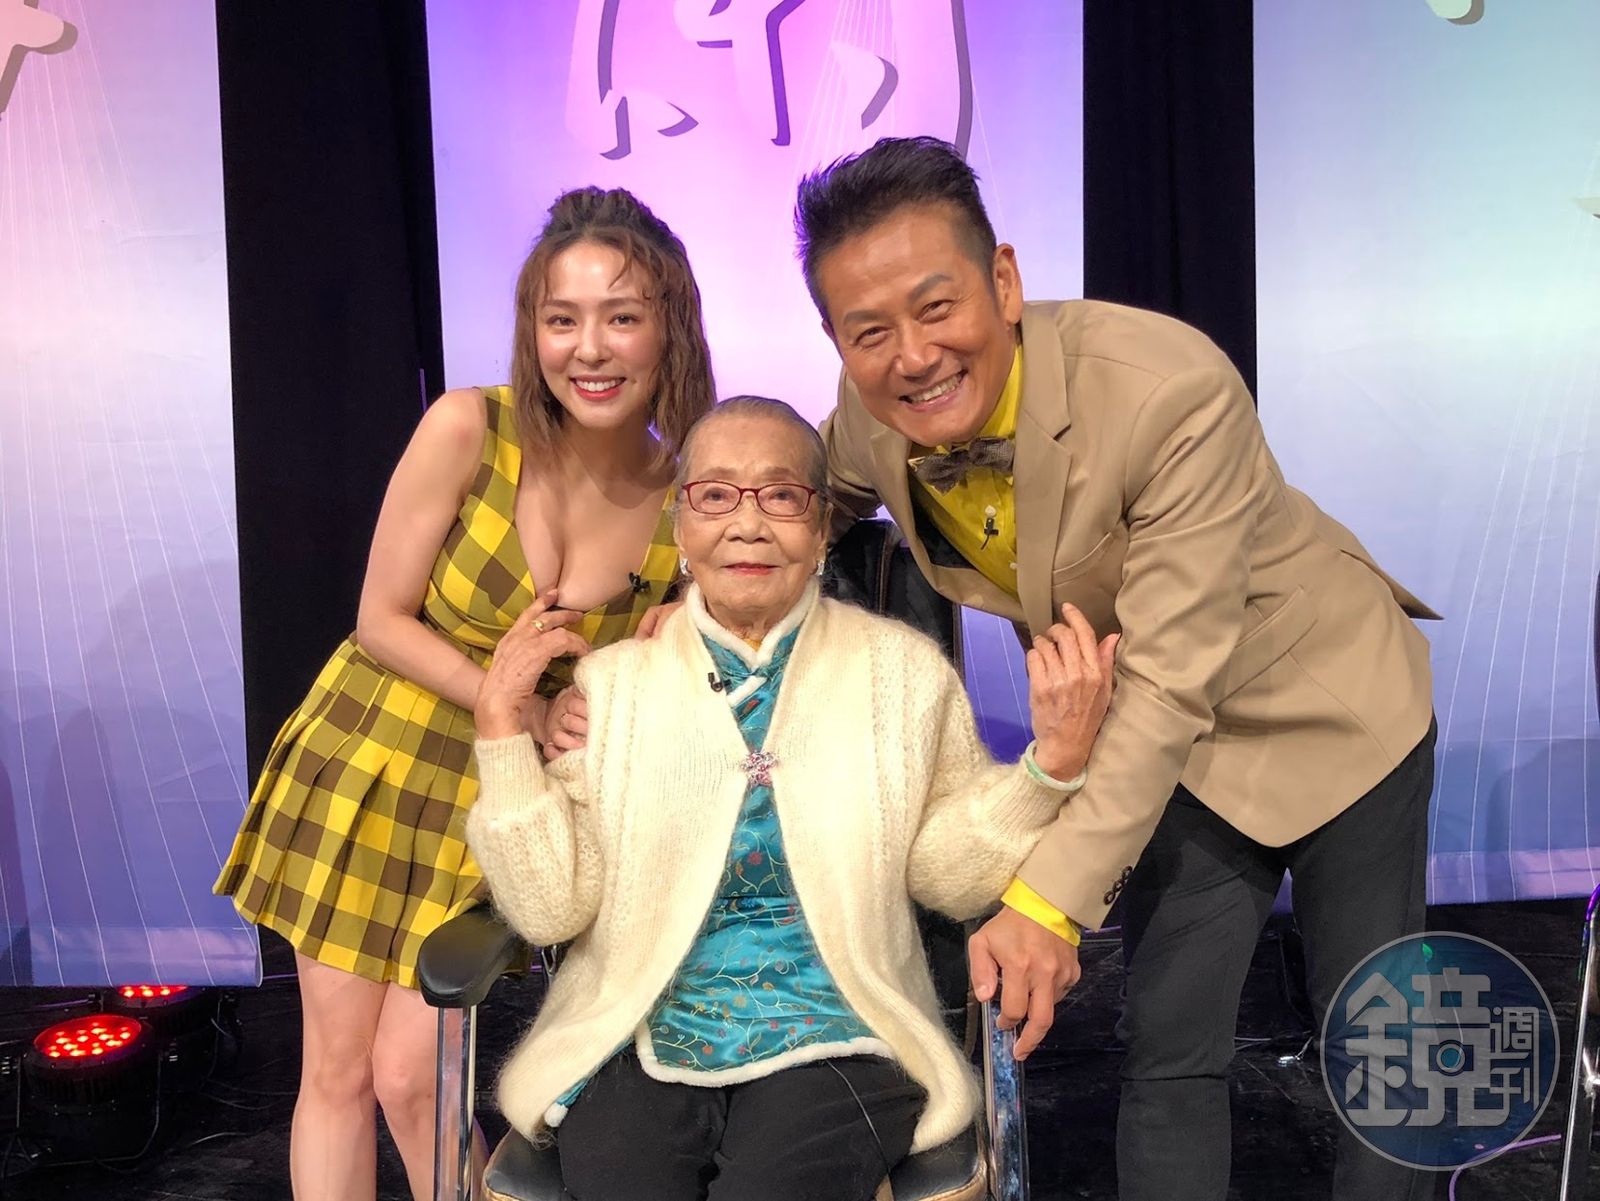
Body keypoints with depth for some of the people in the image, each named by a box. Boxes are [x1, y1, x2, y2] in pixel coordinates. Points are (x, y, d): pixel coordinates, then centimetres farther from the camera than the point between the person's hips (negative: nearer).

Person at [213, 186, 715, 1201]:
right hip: (368, 757, 0)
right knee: (337, 1068, 9)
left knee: (411, 1077, 0)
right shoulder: (468, 430, -18)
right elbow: (382, 621, -11)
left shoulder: (688, 506, -13)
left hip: (499, 797, 0)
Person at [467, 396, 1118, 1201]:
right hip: (633, 1052, 1)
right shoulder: (611, 681, 4)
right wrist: (502, 729, -7)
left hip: (830, 1051, 0)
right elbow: (551, 908, 0)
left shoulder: (904, 671, 2)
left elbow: (950, 877, 0)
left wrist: (1053, 758, -13)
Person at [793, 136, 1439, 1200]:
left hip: (1330, 709, -3)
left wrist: (1048, 900, -37)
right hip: (1174, 750, 4)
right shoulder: (873, 416, -17)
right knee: (1167, 1052, 2)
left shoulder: (1173, 390, -35)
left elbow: (1173, 683, -33)